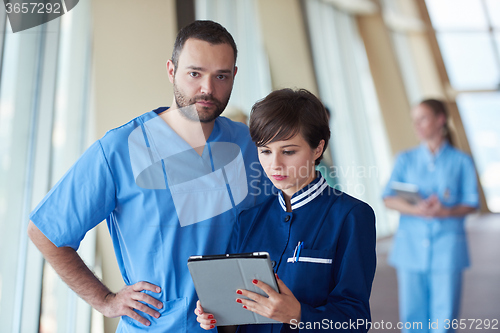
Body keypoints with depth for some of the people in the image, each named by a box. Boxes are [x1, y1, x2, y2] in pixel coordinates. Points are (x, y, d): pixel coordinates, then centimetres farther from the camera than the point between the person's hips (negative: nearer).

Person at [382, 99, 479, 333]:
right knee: (412, 313, 5)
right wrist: (415, 209, -19)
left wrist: (447, 212, -17)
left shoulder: (461, 161, 6)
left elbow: (471, 203, 3)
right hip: (411, 244, 1)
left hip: (447, 245, -1)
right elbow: (388, 199, 0)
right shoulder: (406, 159, 8)